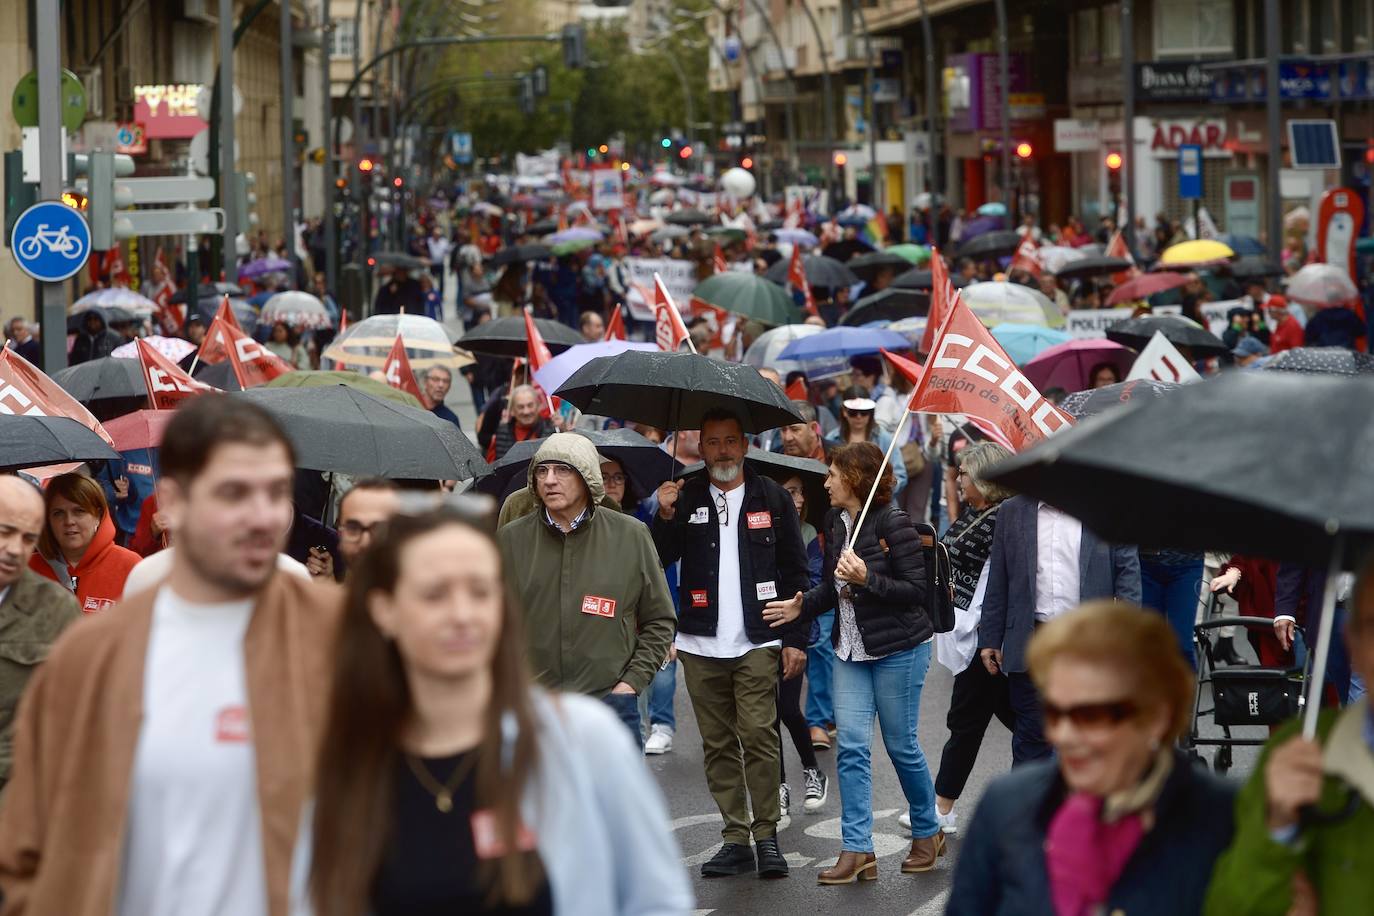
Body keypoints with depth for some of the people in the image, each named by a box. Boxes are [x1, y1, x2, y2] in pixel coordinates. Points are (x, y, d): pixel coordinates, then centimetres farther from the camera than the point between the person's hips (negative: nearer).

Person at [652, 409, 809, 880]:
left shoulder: (772, 498, 6)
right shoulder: (686, 498, 8)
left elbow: (794, 572, 6)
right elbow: (660, 559, 0)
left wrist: (795, 639, 0)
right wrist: (666, 517, -17)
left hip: (756, 643, -2)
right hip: (701, 646, 2)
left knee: (759, 735, -11)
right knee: (718, 744, 4)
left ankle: (767, 836, -4)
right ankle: (735, 838, 9)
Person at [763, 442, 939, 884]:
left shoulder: (893, 523, -15)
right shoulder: (836, 521, 6)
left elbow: (916, 590, -15)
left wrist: (866, 578, -25)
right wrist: (801, 607, 2)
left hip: (898, 649, -6)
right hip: (851, 649, 6)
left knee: (901, 745, 4)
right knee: (851, 747, -2)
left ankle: (927, 833, 25)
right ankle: (857, 849, -2)